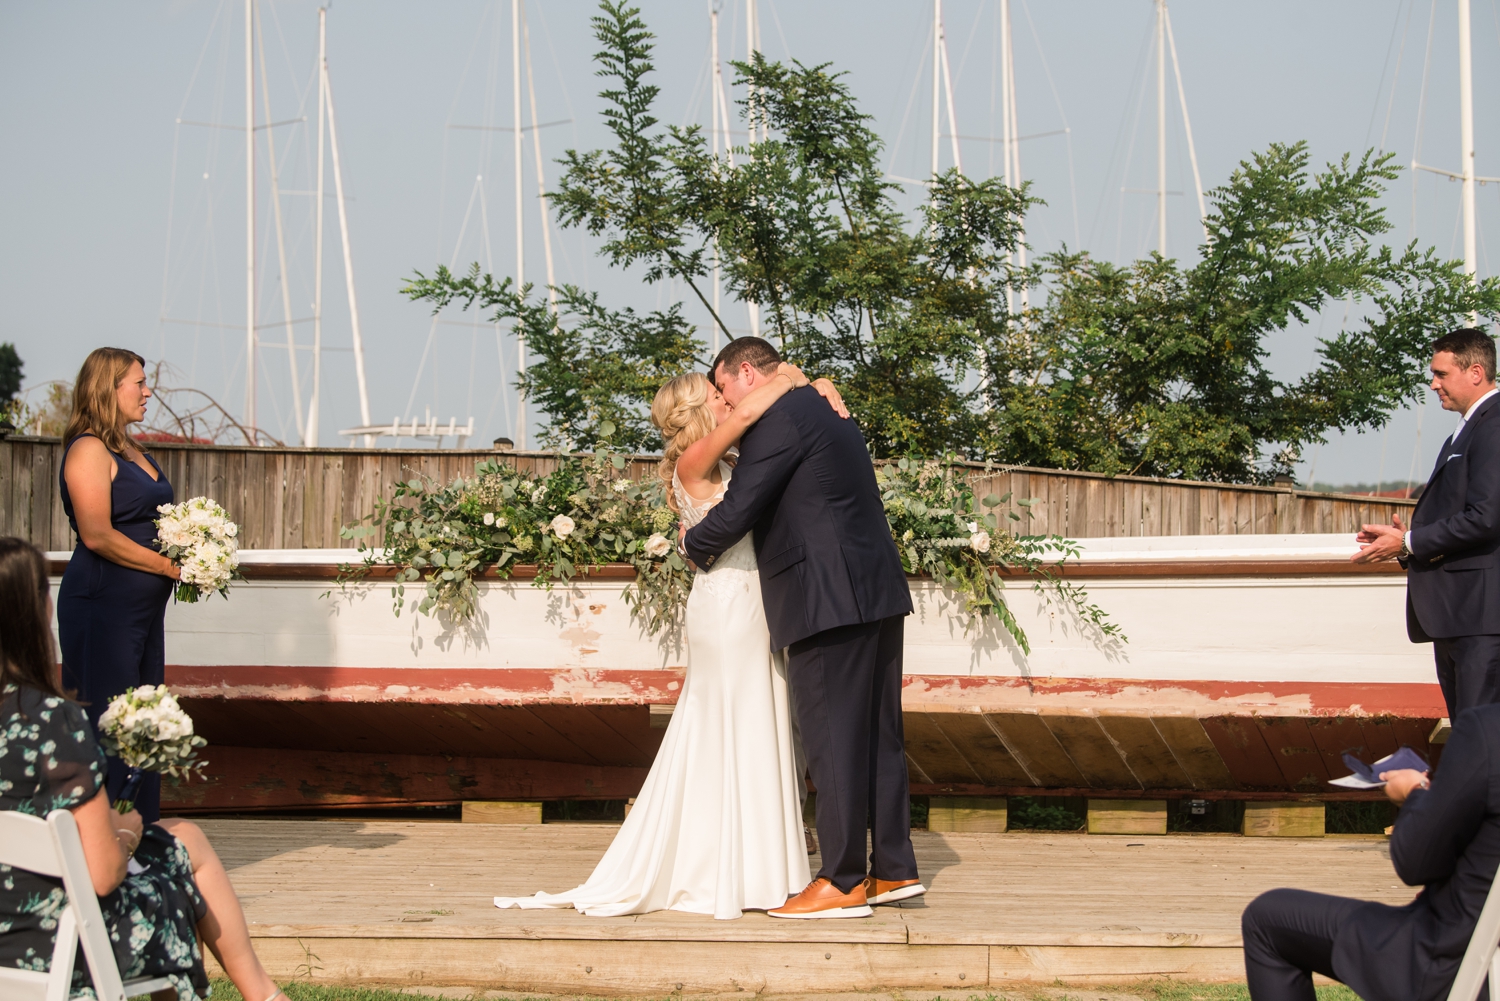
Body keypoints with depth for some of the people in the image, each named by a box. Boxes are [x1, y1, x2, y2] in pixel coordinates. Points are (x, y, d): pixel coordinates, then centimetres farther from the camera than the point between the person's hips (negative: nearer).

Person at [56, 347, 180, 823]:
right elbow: (98, 536, -20)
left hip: (144, 606, 9)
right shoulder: (89, 450, -12)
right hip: (102, 606, -9)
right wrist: (168, 565, -15)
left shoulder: (131, 450, 16)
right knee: (106, 728, -7)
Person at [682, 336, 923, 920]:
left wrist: (694, 544, 8)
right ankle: (894, 868, 17)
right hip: (876, 592, 10)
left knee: (832, 739, -5)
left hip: (830, 602, -10)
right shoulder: (827, 415, 21)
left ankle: (843, 883, -2)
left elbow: (737, 512, -13)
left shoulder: (777, 419, -9)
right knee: (876, 735, 13)